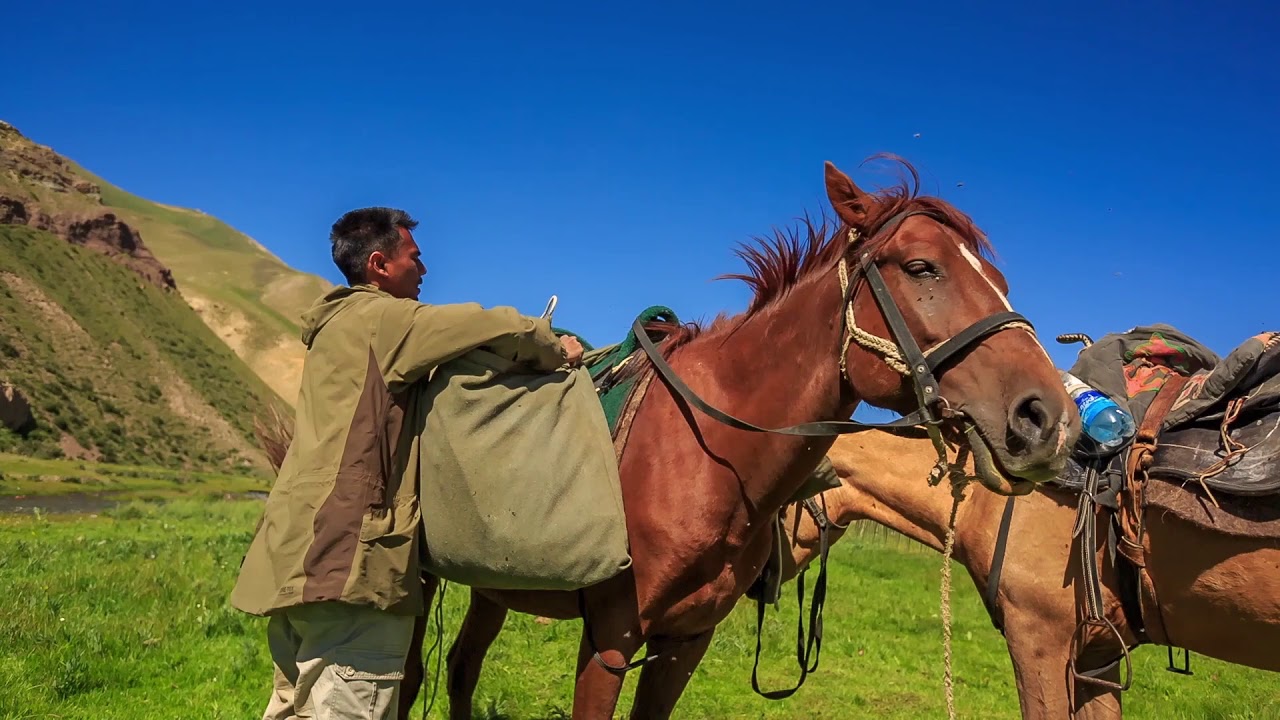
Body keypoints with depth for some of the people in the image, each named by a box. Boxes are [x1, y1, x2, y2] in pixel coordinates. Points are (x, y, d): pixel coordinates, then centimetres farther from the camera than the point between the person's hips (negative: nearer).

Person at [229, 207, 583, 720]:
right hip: (348, 554, -10)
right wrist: (556, 350, 9)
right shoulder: (382, 318, -6)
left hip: (299, 550, 10)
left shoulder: (335, 326, 22)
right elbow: (501, 329, -11)